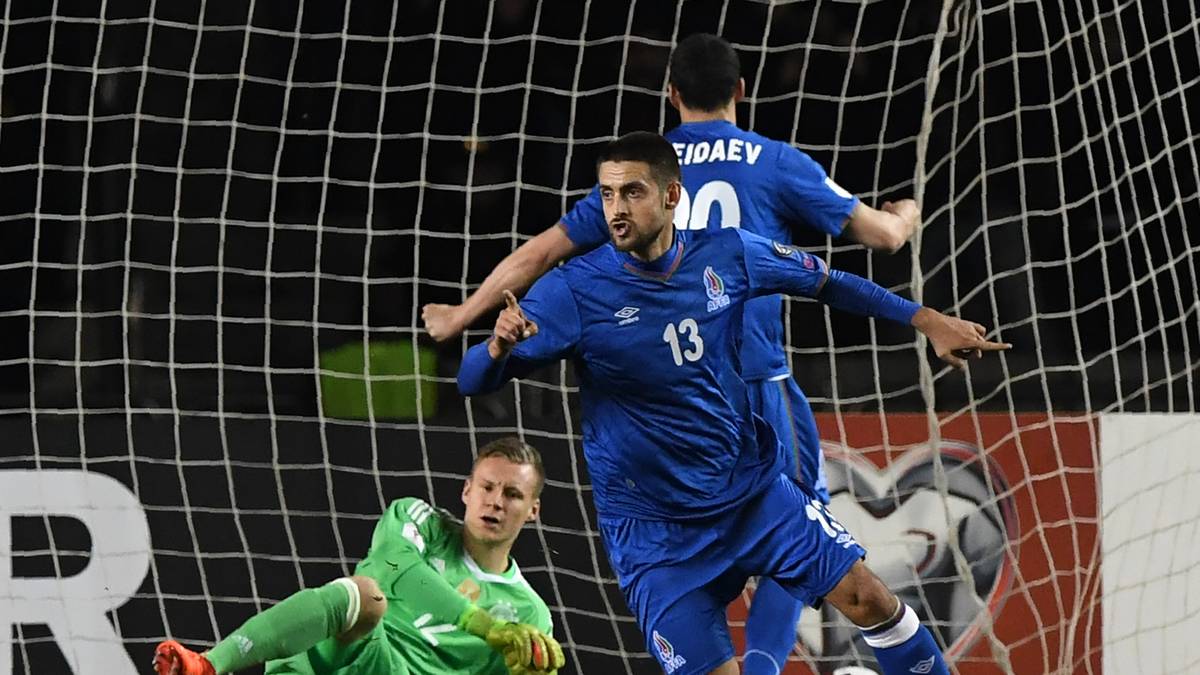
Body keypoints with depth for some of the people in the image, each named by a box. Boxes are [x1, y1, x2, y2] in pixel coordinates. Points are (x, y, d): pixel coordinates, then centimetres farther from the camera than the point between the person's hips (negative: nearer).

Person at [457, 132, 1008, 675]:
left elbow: (826, 282, 10)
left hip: (755, 489, 3)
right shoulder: (573, 291, -17)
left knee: (868, 600, -2)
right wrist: (500, 346, -43)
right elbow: (473, 382, -19)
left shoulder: (727, 255, -7)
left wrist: (927, 321, 11)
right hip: (654, 526, -3)